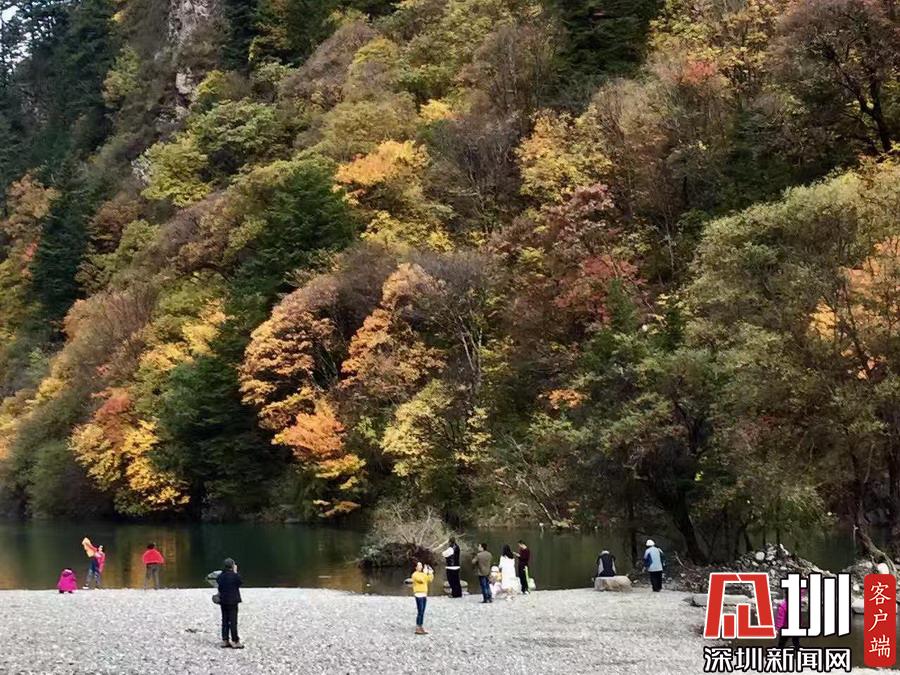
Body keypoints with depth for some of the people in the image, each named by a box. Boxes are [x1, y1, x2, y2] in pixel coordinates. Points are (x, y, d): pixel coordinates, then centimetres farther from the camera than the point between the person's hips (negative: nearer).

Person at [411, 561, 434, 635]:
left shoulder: (423, 574, 17)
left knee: (422, 612, 9)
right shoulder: (415, 574, -7)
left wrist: (431, 573, 2)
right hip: (418, 595, -8)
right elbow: (421, 580, -23)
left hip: (424, 595, 8)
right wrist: (425, 572, -17)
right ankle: (417, 629, -10)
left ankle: (421, 627, 14)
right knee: (420, 612, -11)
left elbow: (429, 580, 11)